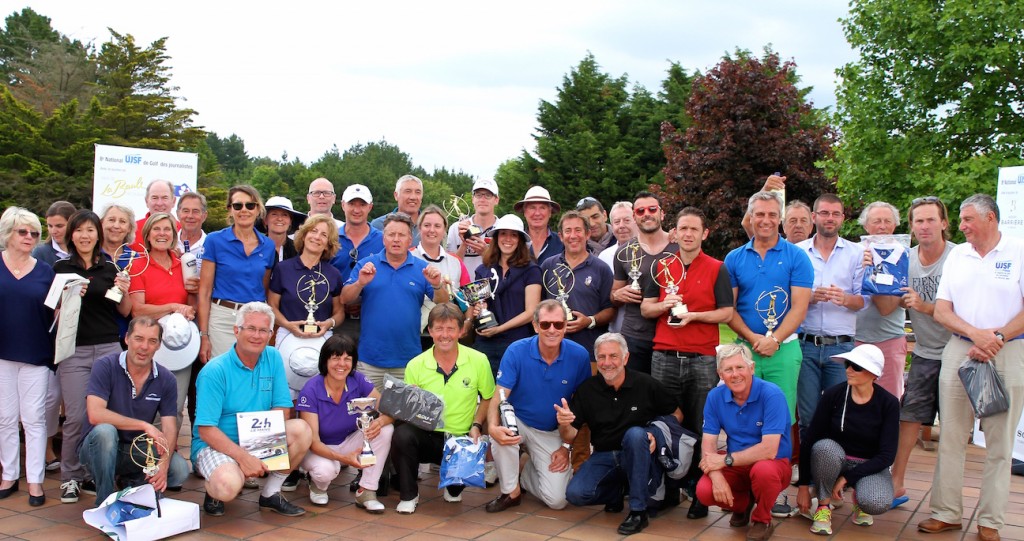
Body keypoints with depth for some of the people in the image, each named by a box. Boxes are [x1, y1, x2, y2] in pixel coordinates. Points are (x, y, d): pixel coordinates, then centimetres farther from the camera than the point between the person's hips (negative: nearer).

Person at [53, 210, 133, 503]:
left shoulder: (110, 269, 9)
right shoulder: (61, 268, 3)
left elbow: (125, 312, 13)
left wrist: (124, 292, -7)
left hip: (108, 347, 2)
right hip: (74, 350, -2)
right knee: (76, 417, -5)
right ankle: (70, 476, 9)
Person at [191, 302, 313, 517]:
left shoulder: (273, 358, 0)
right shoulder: (215, 371, -16)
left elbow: (281, 408, -1)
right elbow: (206, 430, -19)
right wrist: (243, 457, -29)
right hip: (216, 443, -5)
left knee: (301, 429, -19)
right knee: (228, 485, -36)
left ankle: (270, 494, -2)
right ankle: (214, 492, 4)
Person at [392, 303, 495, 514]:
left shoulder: (478, 361, -4)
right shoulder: (415, 365, -4)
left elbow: (488, 398, 10)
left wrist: (476, 425, -5)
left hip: (461, 439, 0)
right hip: (426, 435, 0)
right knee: (402, 434, -33)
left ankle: (454, 488, 13)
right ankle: (409, 495, -6)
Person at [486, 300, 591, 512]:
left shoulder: (579, 355, -14)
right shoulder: (516, 351, -17)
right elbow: (499, 397, -20)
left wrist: (567, 446, -4)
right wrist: (493, 427, -41)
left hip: (553, 433, 1)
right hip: (518, 423, -1)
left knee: (557, 500, -11)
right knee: (501, 433, -36)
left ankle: (527, 471, 24)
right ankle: (511, 491, -9)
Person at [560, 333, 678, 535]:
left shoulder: (646, 385, -8)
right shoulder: (586, 390, -3)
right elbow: (570, 437, -2)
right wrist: (564, 425, -26)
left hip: (639, 458, -2)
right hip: (603, 457, 2)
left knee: (635, 433, -34)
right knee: (575, 494, -23)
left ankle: (638, 511, -24)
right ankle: (616, 491, 12)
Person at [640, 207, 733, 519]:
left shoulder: (716, 269, 3)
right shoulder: (662, 267, 12)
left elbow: (726, 313, -2)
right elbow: (645, 309, 11)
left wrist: (693, 315, -14)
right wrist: (665, 305, -9)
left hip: (702, 359, -3)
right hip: (664, 357, 3)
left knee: (700, 428, -1)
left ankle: (699, 492, 8)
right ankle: (668, 489, 17)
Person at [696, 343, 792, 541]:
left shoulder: (771, 394, -21)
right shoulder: (715, 397, -5)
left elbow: (769, 450, -27)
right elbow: (708, 444, -6)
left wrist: (726, 460, -22)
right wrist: (716, 475, -26)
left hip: (773, 463, -4)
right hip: (735, 466, 4)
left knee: (763, 470, -38)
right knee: (704, 491, -23)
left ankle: (762, 520, -4)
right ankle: (742, 504, 14)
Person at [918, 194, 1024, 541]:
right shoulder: (957, 255, 11)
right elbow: (941, 311, 5)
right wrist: (975, 334, -11)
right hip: (958, 352, 4)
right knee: (950, 437, 4)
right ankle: (946, 513, 12)